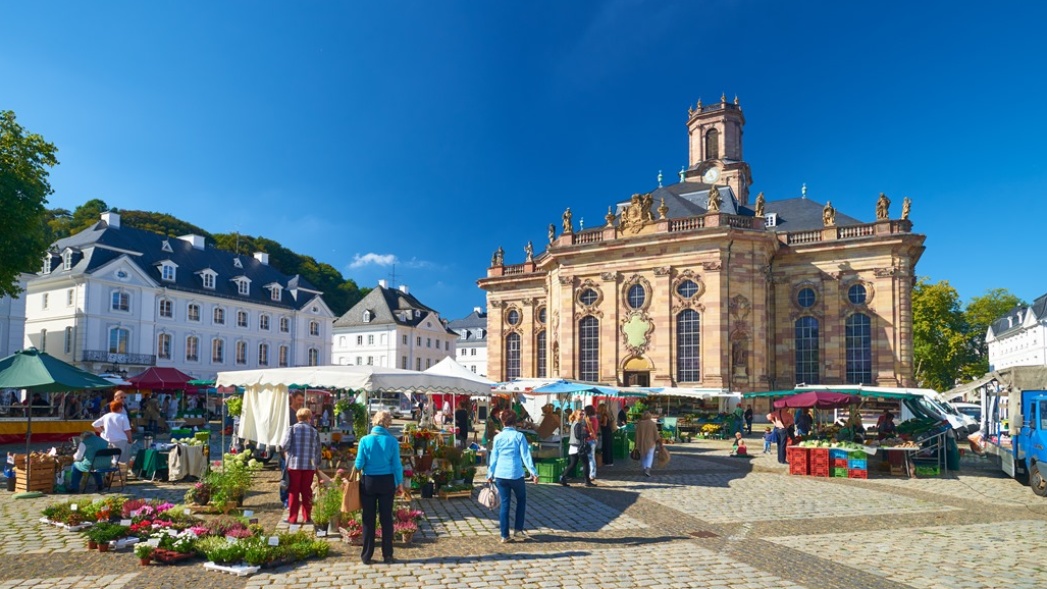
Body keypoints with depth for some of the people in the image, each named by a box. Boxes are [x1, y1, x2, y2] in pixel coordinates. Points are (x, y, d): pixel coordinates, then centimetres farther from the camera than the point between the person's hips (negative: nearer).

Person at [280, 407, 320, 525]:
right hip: (309, 465, 1)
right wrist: (317, 464, 16)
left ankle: (292, 517, 8)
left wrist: (286, 453, 13)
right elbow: (318, 450, 5)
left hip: (294, 464, -1)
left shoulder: (292, 429, -2)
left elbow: (285, 445, -10)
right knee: (306, 491, 9)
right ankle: (306, 517, 13)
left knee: (294, 491, 6)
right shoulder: (314, 431, 3)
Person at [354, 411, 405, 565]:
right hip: (387, 482, 0)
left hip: (369, 482, 0)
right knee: (386, 518, 9)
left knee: (368, 519, 9)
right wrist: (400, 483, 8)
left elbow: (359, 464, -6)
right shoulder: (392, 441, -8)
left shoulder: (365, 440, -8)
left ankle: (366, 556, 15)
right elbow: (396, 465, -4)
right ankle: (387, 555, 14)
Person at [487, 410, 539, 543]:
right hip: (516, 474, -3)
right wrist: (533, 472, -9)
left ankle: (505, 535, 9)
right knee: (521, 500, 18)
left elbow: (493, 457, 8)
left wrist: (490, 474, 15)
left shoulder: (497, 437, 4)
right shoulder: (519, 436, -4)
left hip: (500, 474, 3)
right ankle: (518, 529, 15)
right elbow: (525, 456, -9)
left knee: (504, 503, 9)